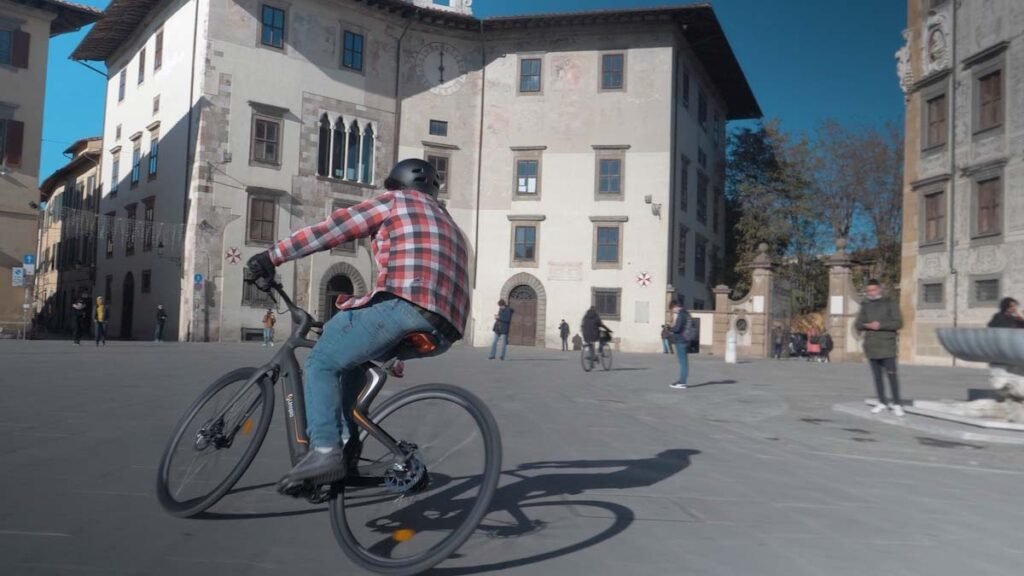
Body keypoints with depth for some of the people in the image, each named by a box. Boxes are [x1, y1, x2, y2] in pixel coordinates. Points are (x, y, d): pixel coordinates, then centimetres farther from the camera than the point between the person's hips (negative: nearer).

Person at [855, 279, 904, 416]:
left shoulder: (890, 304, -1)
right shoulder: (865, 306, 11)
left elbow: (898, 323, -8)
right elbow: (858, 324, 8)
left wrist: (880, 325, -18)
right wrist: (868, 325, -13)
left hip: (887, 346, -4)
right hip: (871, 346, 4)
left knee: (891, 375, -5)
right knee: (877, 376, 7)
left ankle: (896, 404, 1)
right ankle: (882, 403, 15)